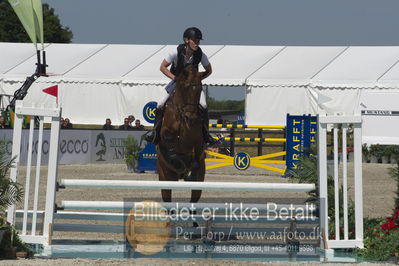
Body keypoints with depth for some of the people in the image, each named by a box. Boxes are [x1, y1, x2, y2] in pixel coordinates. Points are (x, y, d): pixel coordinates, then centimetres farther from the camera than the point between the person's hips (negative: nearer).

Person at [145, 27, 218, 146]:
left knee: (203, 106, -21)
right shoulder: (177, 52, -26)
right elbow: (162, 67, -14)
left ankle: (206, 134, -5)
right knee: (160, 104, -14)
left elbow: (209, 70, -4)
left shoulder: (201, 55, -21)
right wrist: (174, 78, -23)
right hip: (176, 81, 0)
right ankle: (155, 131, 5)